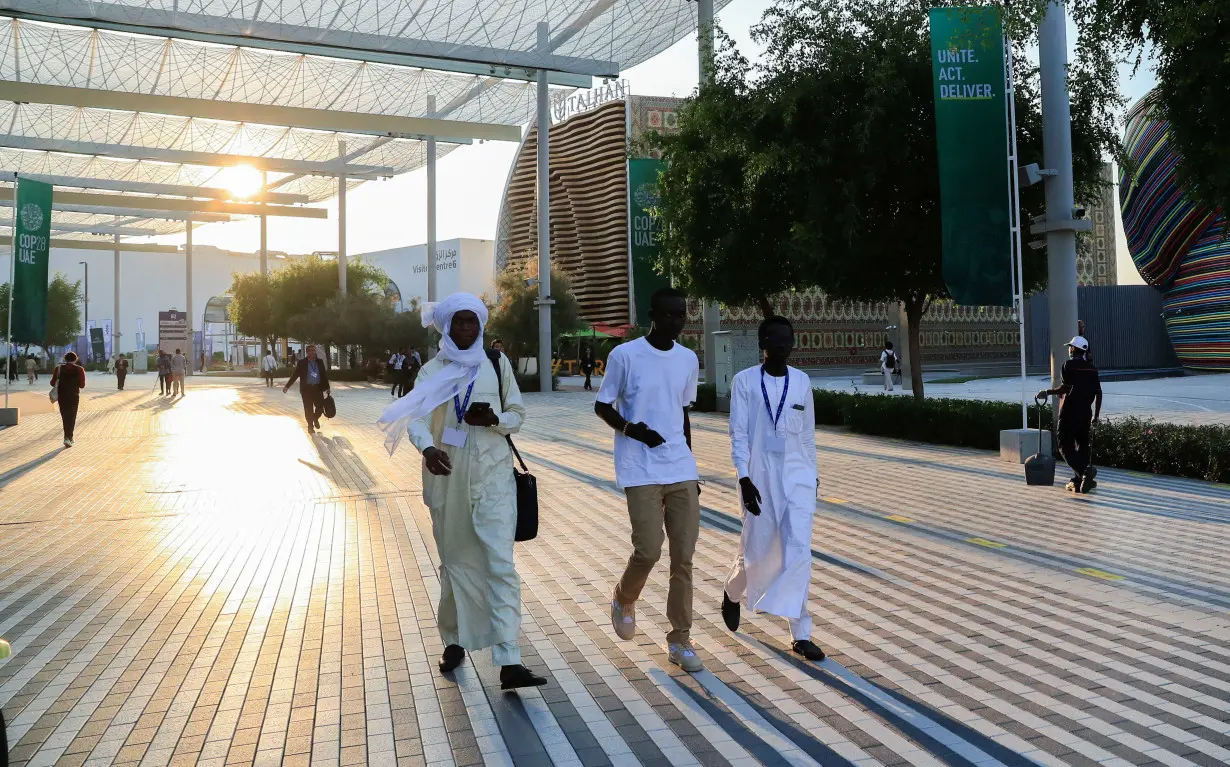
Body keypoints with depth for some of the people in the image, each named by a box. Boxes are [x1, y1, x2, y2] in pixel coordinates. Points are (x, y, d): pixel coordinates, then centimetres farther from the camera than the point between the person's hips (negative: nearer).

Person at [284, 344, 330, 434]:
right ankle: (310, 426, 16)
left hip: (318, 388, 2)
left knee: (320, 407, -3)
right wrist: (287, 386, -6)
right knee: (308, 409, 1)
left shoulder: (320, 362, 6)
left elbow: (324, 375, 9)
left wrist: (327, 387, 7)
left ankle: (315, 419, 28)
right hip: (307, 389, -2)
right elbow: (295, 375, -1)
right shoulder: (302, 363, -1)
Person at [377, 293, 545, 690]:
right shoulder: (433, 370, 5)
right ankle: (454, 641, 33)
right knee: (455, 562, 13)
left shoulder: (497, 363, 6)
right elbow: (415, 416, -10)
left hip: (493, 475, -1)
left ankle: (509, 662, -13)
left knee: (501, 564, -10)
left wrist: (494, 419, -14)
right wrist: (427, 447, -32)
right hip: (447, 476, 1)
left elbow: (518, 414, 9)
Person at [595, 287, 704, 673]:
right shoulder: (625, 355, -5)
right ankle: (624, 600, 25)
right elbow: (602, 406, 1)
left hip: (682, 471, 4)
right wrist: (631, 428, -17)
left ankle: (680, 640, 14)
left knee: (684, 557, 2)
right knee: (648, 550, -8)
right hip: (641, 472, -4)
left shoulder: (688, 359, 10)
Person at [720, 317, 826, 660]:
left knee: (799, 550, -7)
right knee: (757, 549, 9)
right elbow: (738, 435, -7)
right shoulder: (745, 381, -4)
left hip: (798, 476, 2)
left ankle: (800, 634, 0)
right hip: (760, 475, -2)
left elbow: (808, 434, 13)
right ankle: (732, 594, 42)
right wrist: (744, 478, -15)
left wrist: (812, 474, 16)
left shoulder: (802, 381, 5)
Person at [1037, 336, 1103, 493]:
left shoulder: (1069, 365, -8)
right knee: (1082, 445, 10)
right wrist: (1096, 416, 16)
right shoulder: (1092, 368, 11)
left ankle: (1084, 471, -23)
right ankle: (1078, 482, 10)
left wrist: (1048, 392, -6)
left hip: (1069, 412, -6)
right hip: (1086, 413, 6)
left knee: (1065, 446, -2)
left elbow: (1065, 387, -20)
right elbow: (1098, 393, 11)